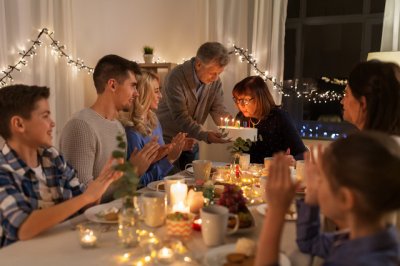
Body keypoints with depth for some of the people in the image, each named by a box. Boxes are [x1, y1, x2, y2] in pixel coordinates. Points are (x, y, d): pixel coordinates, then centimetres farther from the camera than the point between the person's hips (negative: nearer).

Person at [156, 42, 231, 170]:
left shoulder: (215, 81, -3)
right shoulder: (176, 77, -22)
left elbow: (218, 110, -3)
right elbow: (180, 117, -27)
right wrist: (205, 135, -38)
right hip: (168, 142, -5)